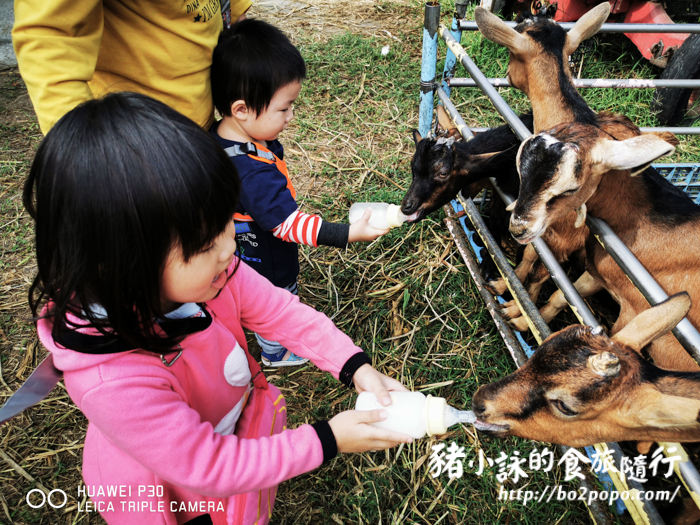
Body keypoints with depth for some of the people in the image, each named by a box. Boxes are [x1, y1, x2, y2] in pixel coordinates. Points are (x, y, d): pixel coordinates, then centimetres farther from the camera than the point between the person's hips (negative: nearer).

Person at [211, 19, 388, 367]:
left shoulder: (222, 137, -14)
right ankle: (276, 354, 52)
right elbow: (288, 224, -40)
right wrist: (351, 233, -41)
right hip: (267, 268, -8)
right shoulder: (253, 173, -43)